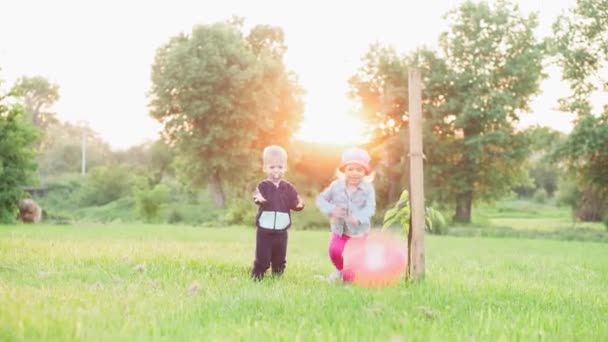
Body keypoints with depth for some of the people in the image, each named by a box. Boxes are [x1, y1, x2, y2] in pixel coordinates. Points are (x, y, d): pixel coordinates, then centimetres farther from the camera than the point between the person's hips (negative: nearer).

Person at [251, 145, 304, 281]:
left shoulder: (288, 188, 5)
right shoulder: (263, 186, -6)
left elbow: (294, 202, -1)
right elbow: (258, 196, -25)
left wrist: (299, 204, -24)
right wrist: (258, 199, -49)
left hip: (281, 231, 3)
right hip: (264, 230, -3)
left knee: (280, 259, 14)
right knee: (262, 258, -1)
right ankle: (256, 277, 11)